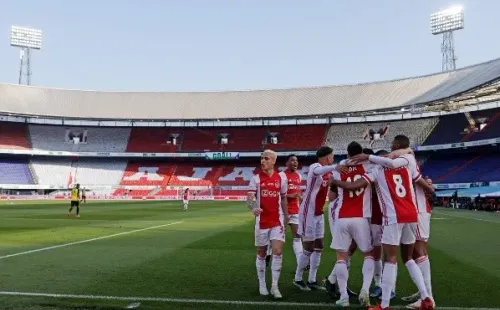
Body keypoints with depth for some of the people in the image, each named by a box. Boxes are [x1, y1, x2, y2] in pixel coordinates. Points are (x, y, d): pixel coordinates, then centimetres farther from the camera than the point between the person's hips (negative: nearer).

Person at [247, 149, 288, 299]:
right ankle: (262, 285, 24)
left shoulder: (281, 178, 3)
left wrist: (286, 216, 18)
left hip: (277, 221, 1)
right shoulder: (256, 178, -4)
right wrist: (253, 208, -37)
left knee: (278, 252, -8)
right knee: (261, 253, 10)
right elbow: (249, 198, -16)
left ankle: (274, 286, 2)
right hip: (261, 221, -1)